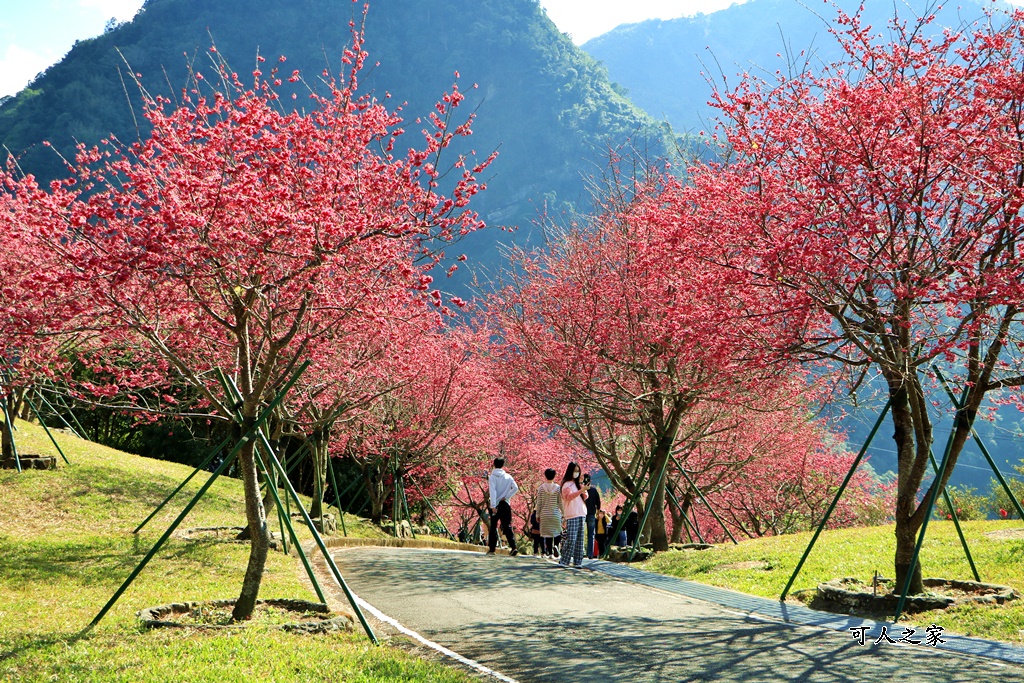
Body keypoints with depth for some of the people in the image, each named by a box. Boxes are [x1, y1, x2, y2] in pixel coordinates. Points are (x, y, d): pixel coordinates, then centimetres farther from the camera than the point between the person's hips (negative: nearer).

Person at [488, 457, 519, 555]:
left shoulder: (492, 477, -4)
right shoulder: (508, 477, 6)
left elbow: (493, 491, -14)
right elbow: (515, 488, -4)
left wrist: (493, 506, -18)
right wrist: (506, 497, -3)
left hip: (496, 505, -2)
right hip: (506, 505, 2)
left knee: (493, 527, 8)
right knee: (507, 527, 0)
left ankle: (491, 549, 10)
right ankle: (513, 547, -15)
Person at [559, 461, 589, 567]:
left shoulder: (578, 483, 19)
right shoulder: (567, 484, -2)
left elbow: (585, 497, 19)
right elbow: (569, 496, -17)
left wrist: (584, 490, -2)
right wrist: (581, 490, -27)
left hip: (581, 514, 7)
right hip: (572, 515, -7)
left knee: (579, 539, 4)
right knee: (571, 538, -13)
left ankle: (577, 561, 6)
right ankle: (563, 561, -9)